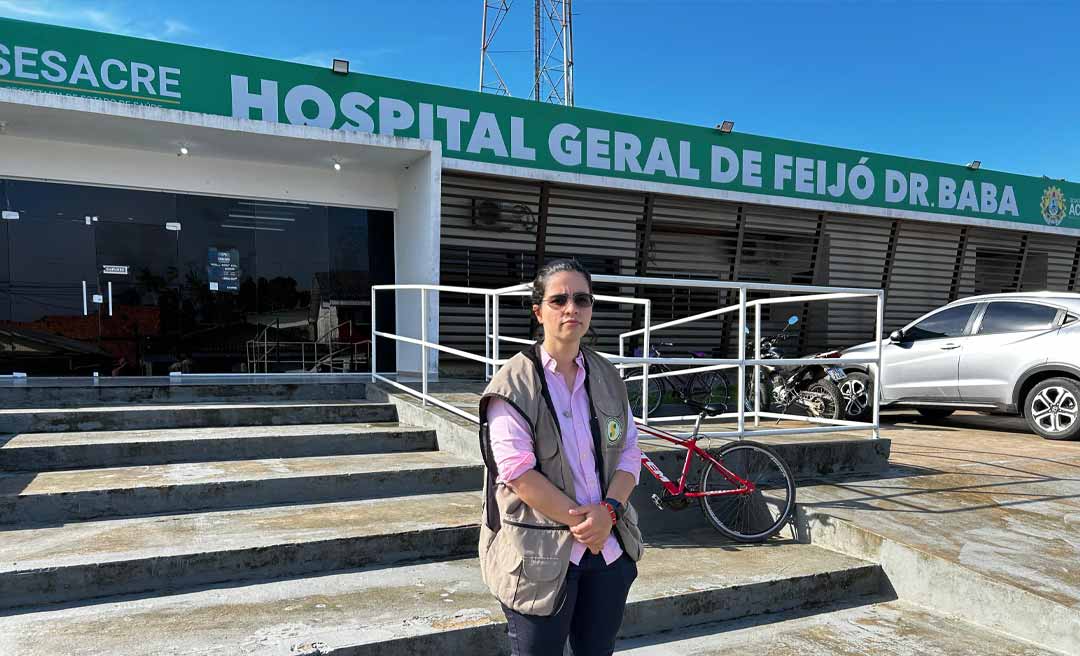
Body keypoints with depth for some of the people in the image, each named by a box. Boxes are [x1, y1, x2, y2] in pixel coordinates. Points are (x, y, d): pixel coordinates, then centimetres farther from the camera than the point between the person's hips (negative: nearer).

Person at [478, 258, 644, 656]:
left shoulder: (607, 376, 6)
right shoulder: (514, 383, -11)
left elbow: (629, 452, 4)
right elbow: (518, 472, -17)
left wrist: (608, 511, -12)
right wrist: (579, 521, -16)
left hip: (609, 546, 5)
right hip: (540, 554, -5)